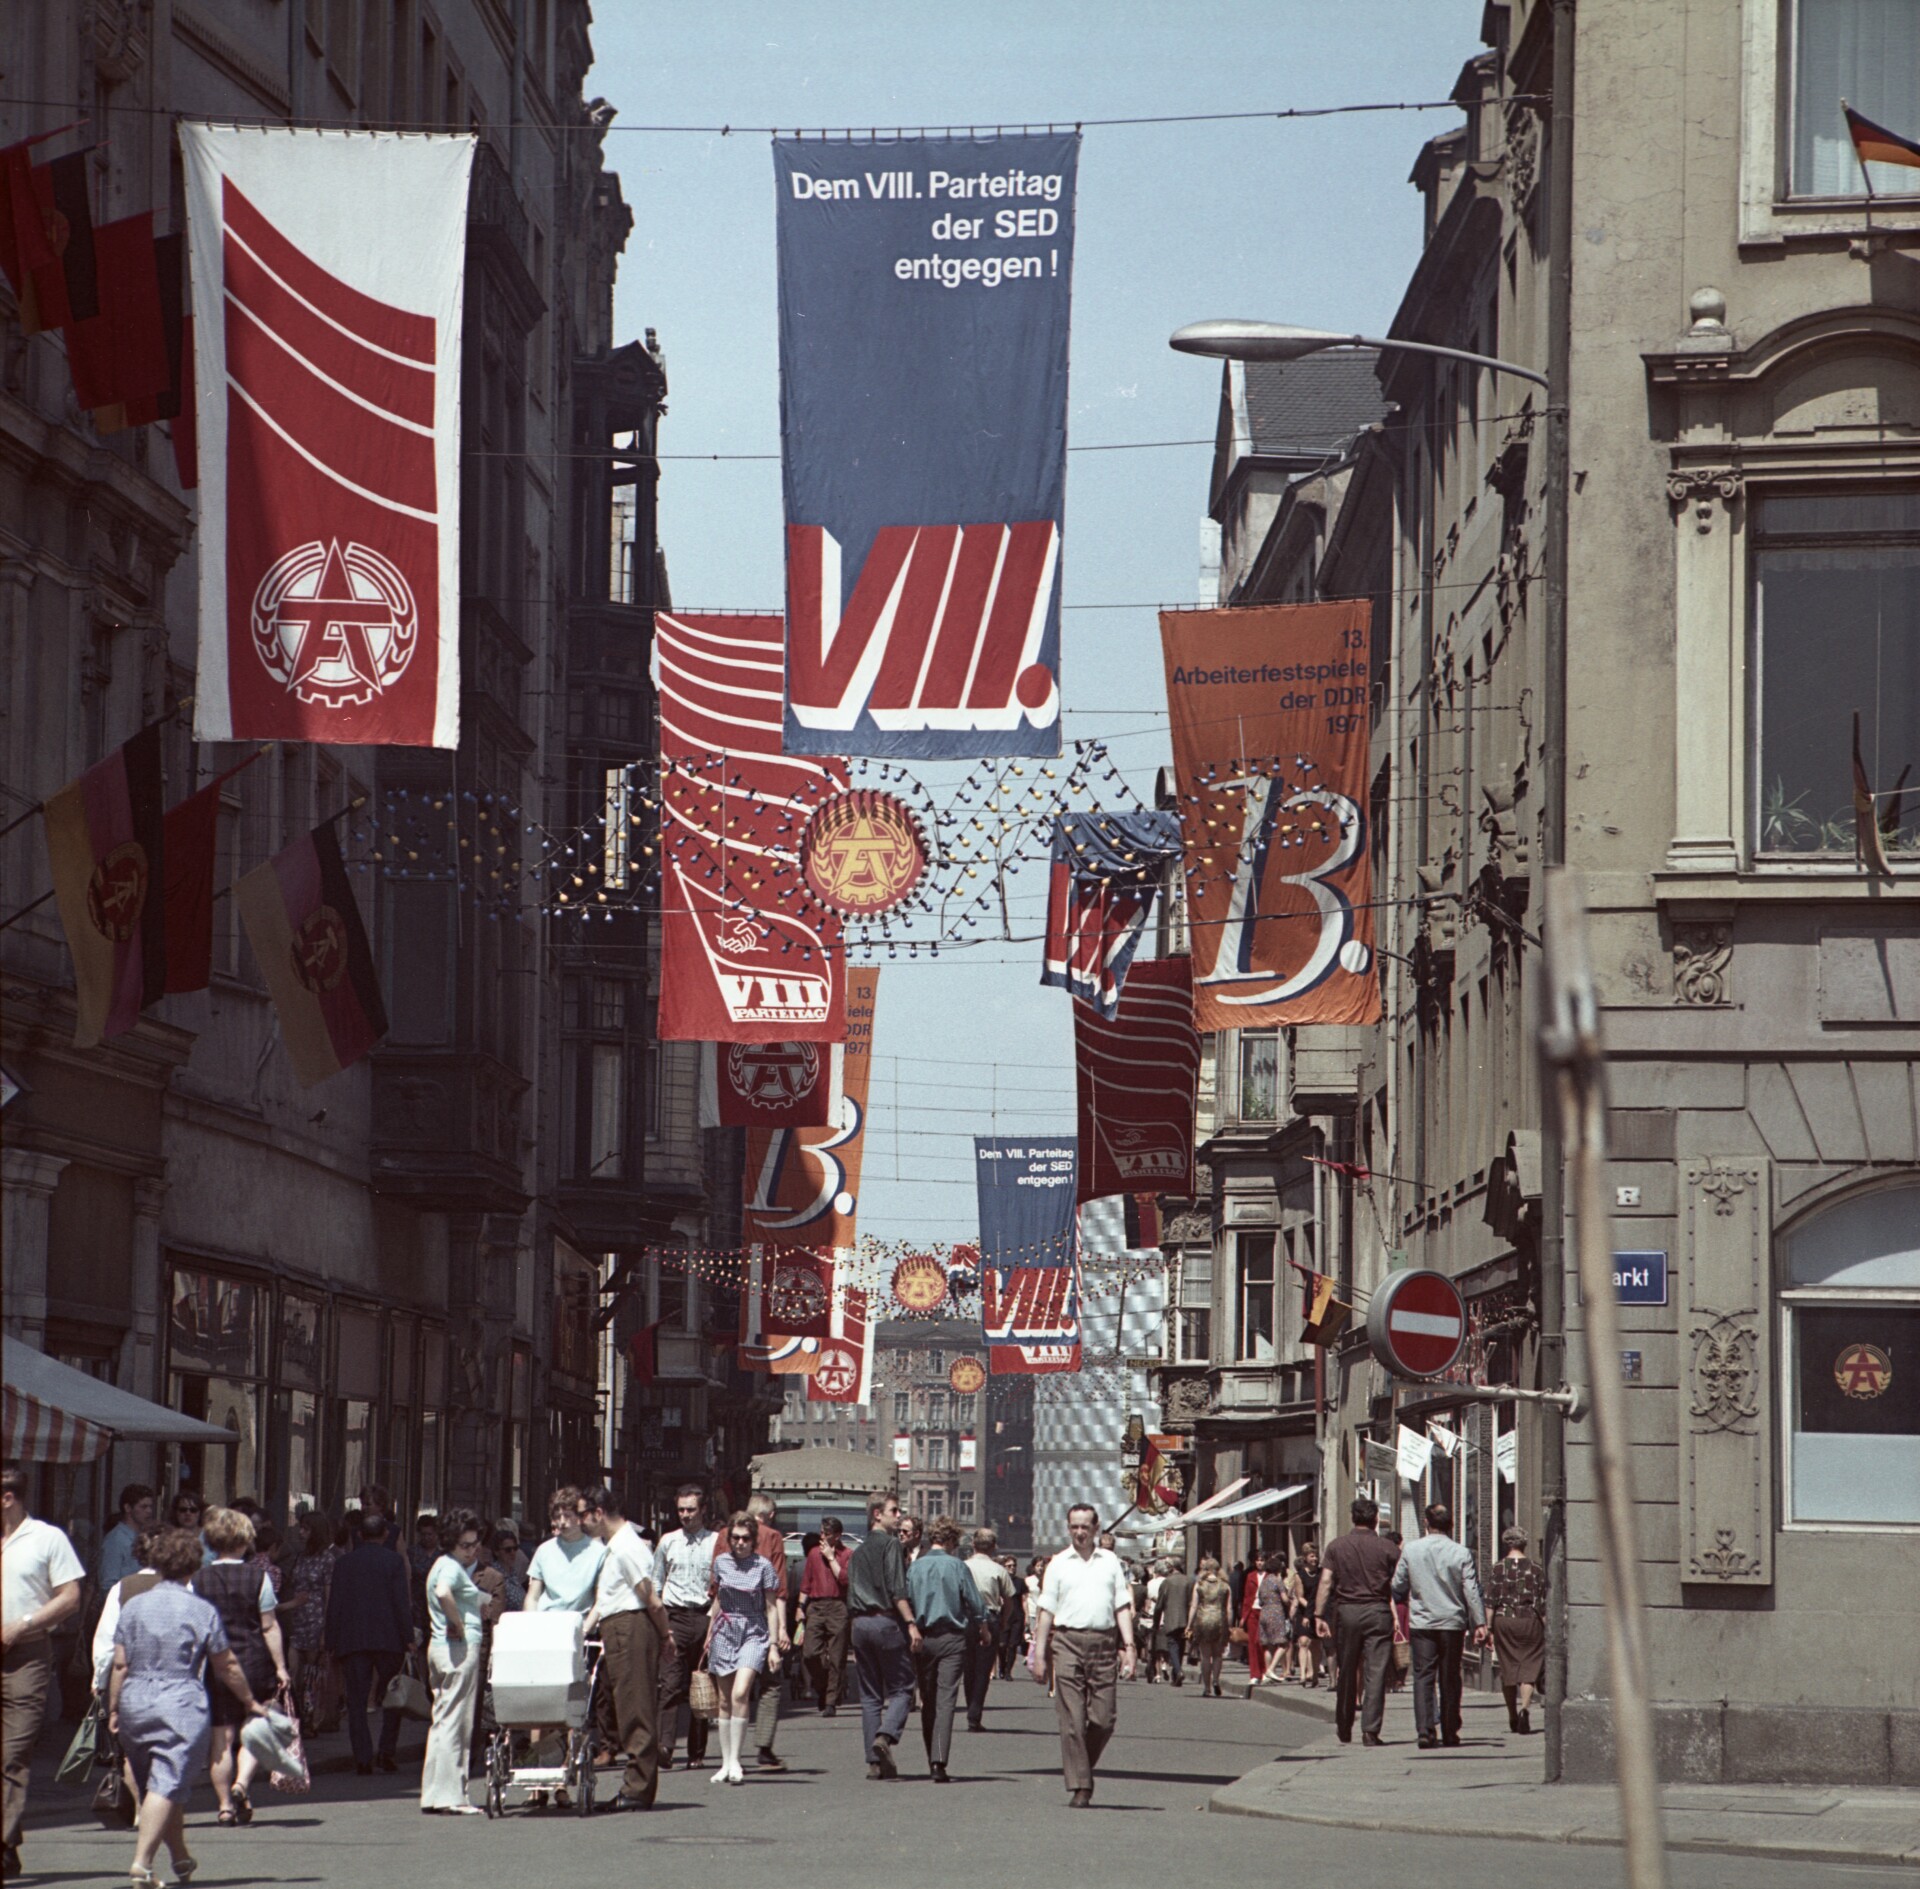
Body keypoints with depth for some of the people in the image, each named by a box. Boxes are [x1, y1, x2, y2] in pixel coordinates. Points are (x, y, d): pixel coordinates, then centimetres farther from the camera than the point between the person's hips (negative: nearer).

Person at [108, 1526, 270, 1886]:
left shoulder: (133, 1606, 4)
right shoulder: (202, 1610, -4)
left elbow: (120, 1665, 3)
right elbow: (226, 1666, 3)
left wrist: (113, 1708, 11)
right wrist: (249, 1701, 16)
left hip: (135, 1704, 4)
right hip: (181, 1706, -4)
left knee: (153, 1785, 16)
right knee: (167, 1785, -9)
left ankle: (180, 1858, 30)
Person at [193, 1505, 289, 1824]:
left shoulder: (198, 1580, -2)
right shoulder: (258, 1578, -4)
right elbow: (269, 1626, -2)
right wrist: (280, 1666, 4)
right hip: (253, 1662, -1)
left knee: (222, 1738, 5)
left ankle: (226, 1806, 5)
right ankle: (242, 1783, -11)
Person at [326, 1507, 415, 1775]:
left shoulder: (344, 1562, 5)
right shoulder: (393, 1561, -1)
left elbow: (334, 1604, 5)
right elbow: (402, 1602, -5)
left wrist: (331, 1640, 9)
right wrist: (408, 1637, -3)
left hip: (351, 1640, 1)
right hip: (387, 1639, -1)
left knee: (356, 1701, 2)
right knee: (391, 1697, 9)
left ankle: (363, 1757, -4)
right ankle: (387, 1751, 0)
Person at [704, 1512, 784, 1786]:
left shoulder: (764, 1566, -5)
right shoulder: (721, 1562, 6)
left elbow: (771, 1607, 0)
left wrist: (774, 1645, -3)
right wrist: (710, 1634, 22)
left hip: (754, 1633, -4)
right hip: (725, 1632, 4)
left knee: (740, 1693, -21)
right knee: (725, 1700, 5)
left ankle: (735, 1760, -16)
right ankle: (726, 1763, 13)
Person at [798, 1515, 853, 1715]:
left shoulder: (848, 1555, 4)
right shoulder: (814, 1553, 15)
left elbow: (845, 1579, -11)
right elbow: (806, 1582, 19)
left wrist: (831, 1558, -7)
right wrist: (801, 1606, 11)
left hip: (838, 1608, -3)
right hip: (815, 1607, 3)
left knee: (836, 1658, -4)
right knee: (810, 1653, -8)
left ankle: (831, 1702, 0)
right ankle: (822, 1689, 15)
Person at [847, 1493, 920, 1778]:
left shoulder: (858, 1552, 18)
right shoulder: (890, 1544, -5)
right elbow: (897, 1589, -15)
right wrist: (911, 1624, -18)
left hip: (859, 1623, 7)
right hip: (886, 1621, -7)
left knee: (869, 1695, 7)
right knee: (900, 1688, -1)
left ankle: (874, 1761, 4)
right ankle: (886, 1735, -25)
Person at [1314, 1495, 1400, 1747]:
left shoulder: (1336, 1547, 3)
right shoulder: (1386, 1548, 0)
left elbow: (1325, 1582, -4)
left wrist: (1319, 1615, -5)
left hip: (1346, 1612, 2)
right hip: (1377, 1611, -2)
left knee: (1346, 1672, 11)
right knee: (1376, 1672, -3)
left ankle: (1344, 1731, 20)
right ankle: (1370, 1730, -11)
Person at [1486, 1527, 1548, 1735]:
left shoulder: (1498, 1568, -1)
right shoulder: (1536, 1569, 1)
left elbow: (1490, 1602, -4)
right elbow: (1542, 1603, 1)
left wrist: (1488, 1628, -2)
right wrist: (1545, 1628, 7)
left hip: (1503, 1622, 1)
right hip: (1529, 1622, -1)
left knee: (1508, 1670, 10)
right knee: (1529, 1668, 0)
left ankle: (1513, 1717, 16)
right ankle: (1525, 1708, -22)